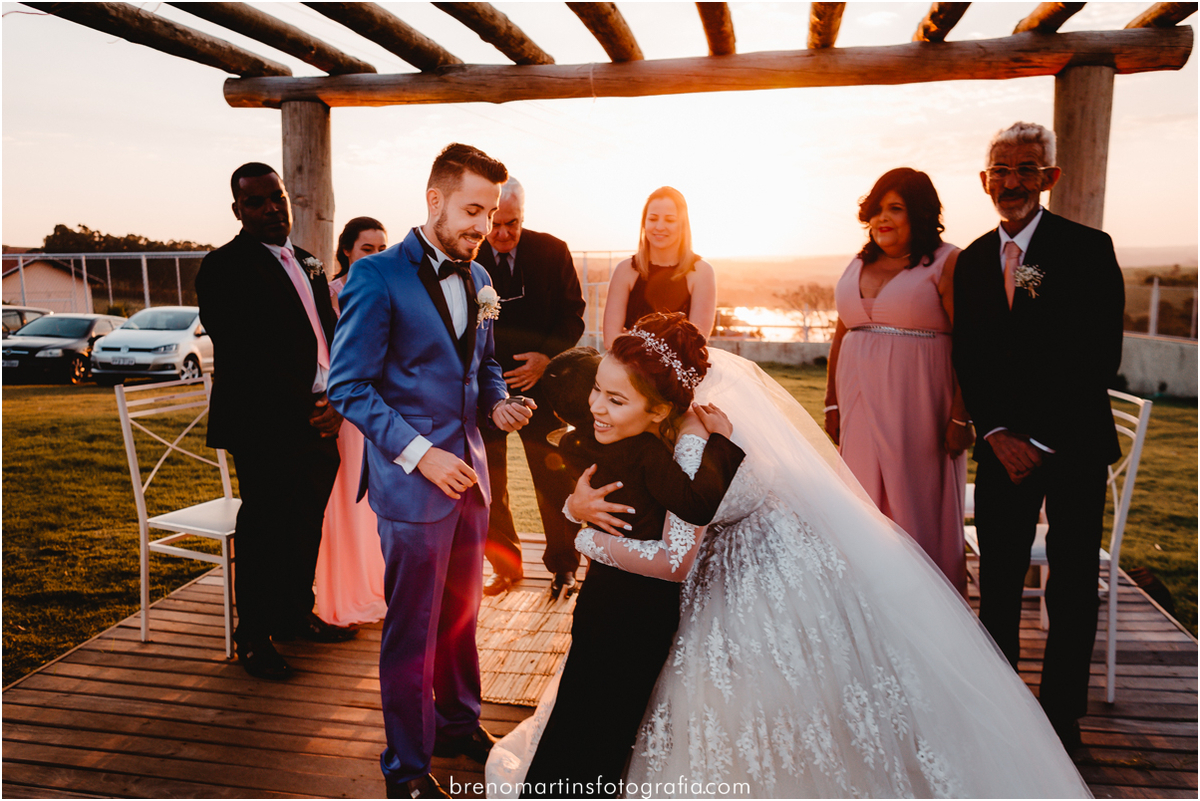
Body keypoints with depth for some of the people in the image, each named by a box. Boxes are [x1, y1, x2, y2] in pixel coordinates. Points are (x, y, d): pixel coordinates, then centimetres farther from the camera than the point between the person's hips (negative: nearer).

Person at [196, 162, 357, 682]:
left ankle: (296, 615, 34)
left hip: (319, 422, 7)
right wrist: (304, 408, -16)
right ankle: (253, 638, 18)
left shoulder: (307, 264, 17)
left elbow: (330, 337, 16)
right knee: (264, 531, 2)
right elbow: (246, 356, -15)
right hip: (265, 428, -7)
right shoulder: (223, 269, -7)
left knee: (307, 526, 16)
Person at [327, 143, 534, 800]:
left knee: (462, 613, 21)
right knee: (412, 630, 7)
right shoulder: (377, 277, -13)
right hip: (411, 481, -6)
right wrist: (420, 453, -20)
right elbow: (348, 387, -14)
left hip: (468, 473, 7)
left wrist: (499, 404, -3)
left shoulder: (477, 278, 8)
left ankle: (458, 722, 43)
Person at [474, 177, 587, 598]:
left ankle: (563, 564, 26)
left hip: (539, 379, 0)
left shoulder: (552, 252, -3)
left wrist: (547, 356, -13)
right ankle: (505, 565, 28)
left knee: (554, 479, 7)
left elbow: (572, 314, 2)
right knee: (488, 485, 9)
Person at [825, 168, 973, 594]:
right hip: (860, 406, 5)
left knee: (919, 505, 2)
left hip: (917, 407, -5)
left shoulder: (947, 263, -5)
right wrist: (832, 405, 11)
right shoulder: (859, 265, 12)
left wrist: (961, 416, -17)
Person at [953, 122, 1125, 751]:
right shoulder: (972, 261, 8)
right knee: (998, 579, 8)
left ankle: (1060, 710, 22)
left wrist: (1041, 441, -13)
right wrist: (998, 434, -6)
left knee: (1072, 586, 7)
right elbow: (967, 359, 7)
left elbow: (1101, 358, -10)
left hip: (1075, 445, -3)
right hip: (1002, 446, 3)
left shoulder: (1088, 250, -4)